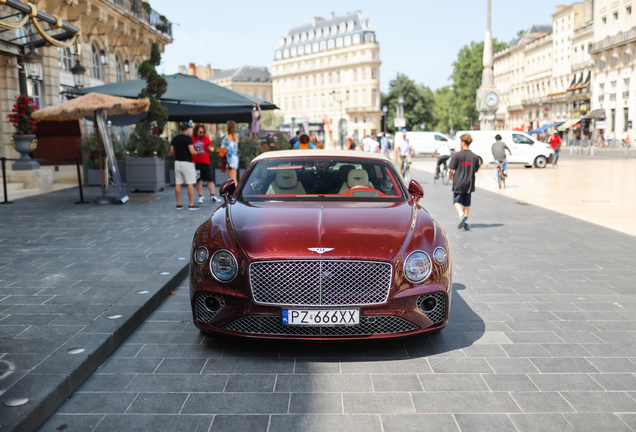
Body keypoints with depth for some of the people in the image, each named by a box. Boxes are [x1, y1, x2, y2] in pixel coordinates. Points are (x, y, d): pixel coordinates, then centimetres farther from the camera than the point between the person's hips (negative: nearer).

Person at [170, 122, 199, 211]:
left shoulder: (175, 139, 8)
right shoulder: (188, 138, -10)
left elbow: (171, 151, 10)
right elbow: (191, 151, -17)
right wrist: (196, 152, 4)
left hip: (177, 162, 6)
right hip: (187, 162, -6)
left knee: (178, 183, 6)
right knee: (190, 183, -2)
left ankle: (179, 204, 8)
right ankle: (191, 204, -2)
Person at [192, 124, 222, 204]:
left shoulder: (206, 139, 9)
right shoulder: (191, 139, 2)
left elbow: (212, 150, 11)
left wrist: (209, 148, -10)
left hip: (206, 162, 2)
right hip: (196, 163, -2)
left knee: (210, 179, -1)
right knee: (198, 180, 3)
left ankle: (212, 196, 5)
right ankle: (200, 196, 12)